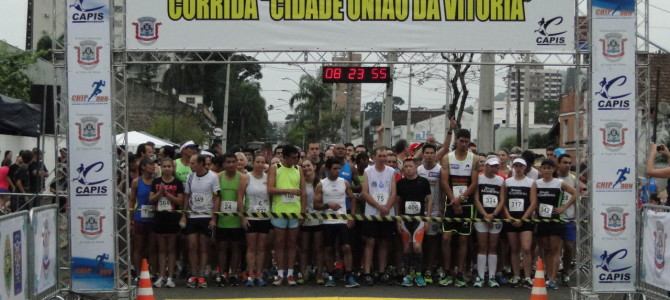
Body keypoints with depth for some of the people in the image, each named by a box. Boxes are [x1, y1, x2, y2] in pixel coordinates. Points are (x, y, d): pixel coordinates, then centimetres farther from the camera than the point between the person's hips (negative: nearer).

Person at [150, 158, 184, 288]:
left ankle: (170, 277, 6)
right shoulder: (156, 182, 6)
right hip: (159, 217, 2)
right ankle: (161, 276, 10)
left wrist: (167, 194, -15)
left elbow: (180, 201, -6)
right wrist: (160, 193, -13)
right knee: (161, 248, 8)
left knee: (171, 248, 3)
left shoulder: (177, 183, -1)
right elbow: (151, 199, 3)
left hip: (172, 217, -2)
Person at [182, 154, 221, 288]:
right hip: (192, 216, 3)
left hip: (207, 216, -3)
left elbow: (216, 198, -4)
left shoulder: (213, 177, -6)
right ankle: (193, 275, 5)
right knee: (192, 247, -1)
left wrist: (213, 218, -9)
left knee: (204, 247, 1)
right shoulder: (190, 177, 5)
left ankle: (201, 276, 5)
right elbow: (187, 197, 12)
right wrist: (184, 215, 5)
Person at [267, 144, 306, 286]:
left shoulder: (298, 170, 7)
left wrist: (303, 211, 1)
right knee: (279, 243, 2)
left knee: (292, 243, 5)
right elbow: (270, 189, -12)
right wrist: (289, 190, -18)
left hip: (295, 212, 3)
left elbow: (303, 193, 8)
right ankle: (280, 274, 6)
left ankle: (290, 274, 10)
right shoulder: (275, 168, -2)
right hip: (279, 211, -3)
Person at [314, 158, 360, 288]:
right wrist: (328, 205, -20)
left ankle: (349, 277, -9)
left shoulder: (344, 183, 4)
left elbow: (353, 199, 12)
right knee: (329, 249, 5)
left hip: (343, 221, 0)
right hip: (328, 222, 0)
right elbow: (316, 204, -2)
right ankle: (331, 277, 14)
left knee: (346, 248, -8)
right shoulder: (321, 185, -1)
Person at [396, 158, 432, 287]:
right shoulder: (400, 183, 5)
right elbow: (397, 202, 10)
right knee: (407, 248, 4)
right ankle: (409, 274, 12)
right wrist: (398, 220, 5)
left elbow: (429, 200, 3)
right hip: (405, 218, 2)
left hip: (419, 218, -2)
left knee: (417, 246, -14)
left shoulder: (423, 182, 0)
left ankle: (418, 273, -2)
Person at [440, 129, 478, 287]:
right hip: (451, 203, 0)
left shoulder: (474, 159, 1)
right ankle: (447, 273, 3)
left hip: (466, 204, 0)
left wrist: (461, 198, -15)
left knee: (463, 239, 2)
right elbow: (445, 182, -3)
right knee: (446, 238, -6)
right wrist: (454, 201, -11)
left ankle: (460, 274, 6)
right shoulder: (447, 158, 2)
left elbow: (474, 183, -4)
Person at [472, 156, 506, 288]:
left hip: (496, 217, 2)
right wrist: (485, 215, -13)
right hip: (481, 216, -2)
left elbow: (502, 200, 4)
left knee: (493, 247, 4)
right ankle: (480, 277, 0)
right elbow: (476, 199, -4)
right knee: (482, 247, -2)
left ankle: (492, 277, 5)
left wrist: (493, 214, -10)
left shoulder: (501, 181, 8)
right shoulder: (478, 179, 0)